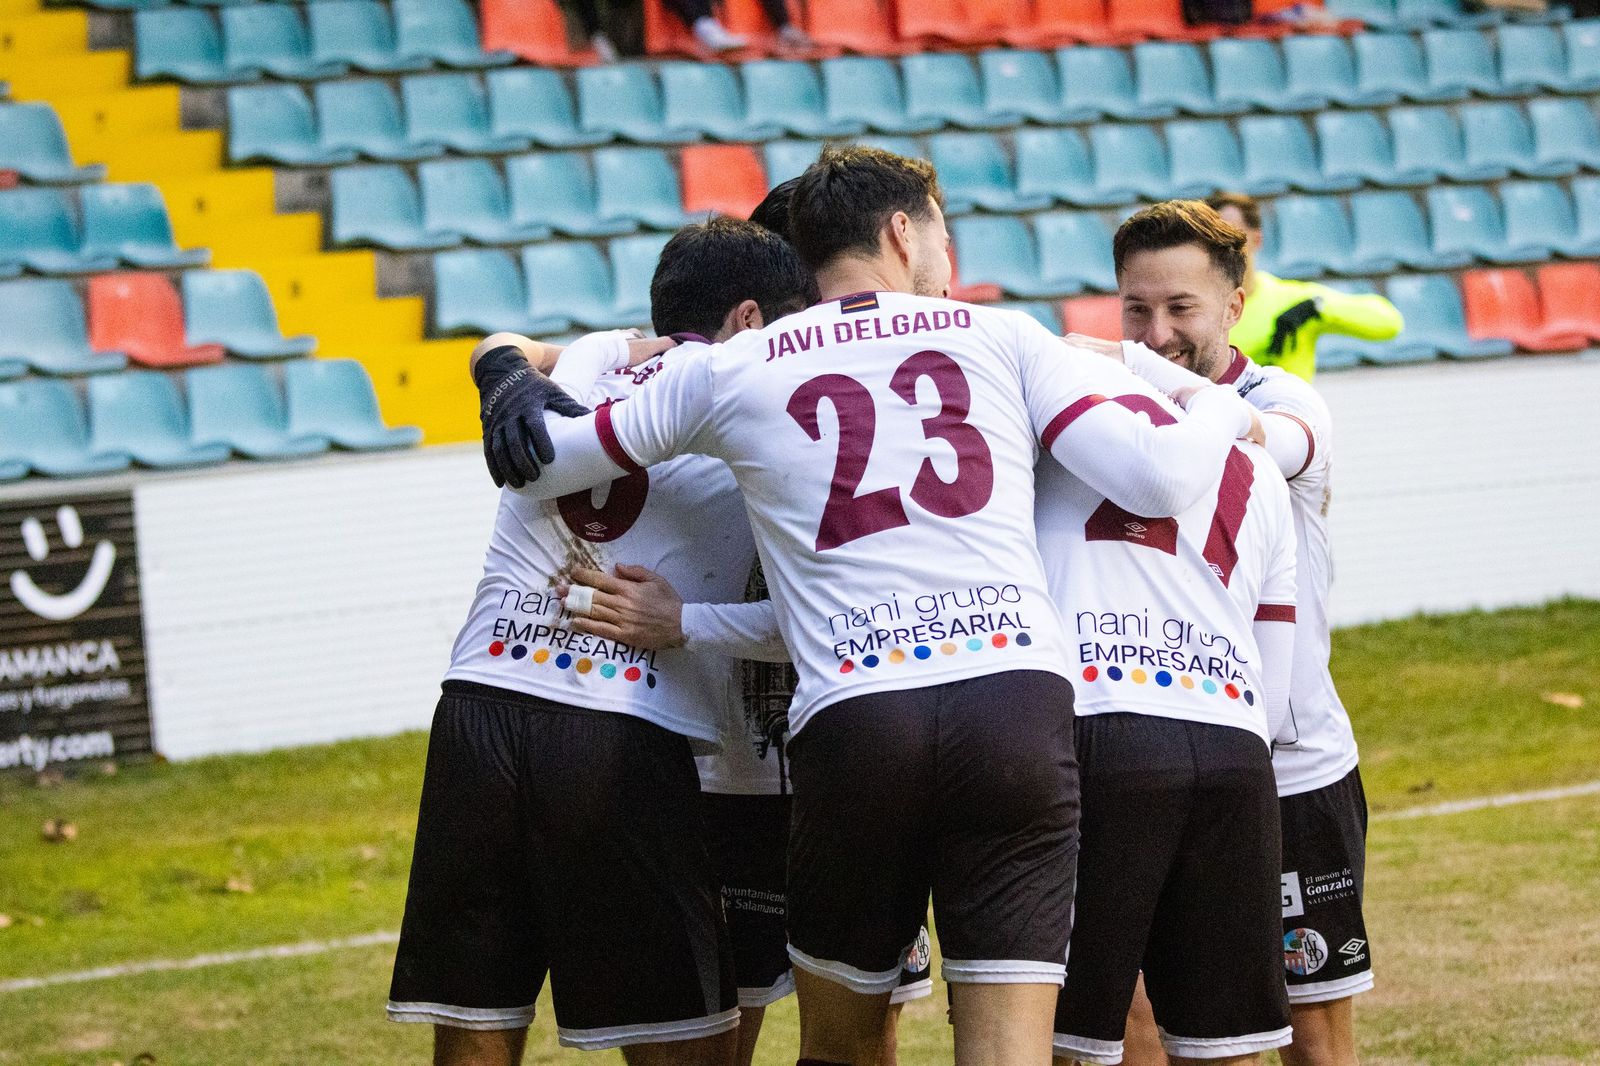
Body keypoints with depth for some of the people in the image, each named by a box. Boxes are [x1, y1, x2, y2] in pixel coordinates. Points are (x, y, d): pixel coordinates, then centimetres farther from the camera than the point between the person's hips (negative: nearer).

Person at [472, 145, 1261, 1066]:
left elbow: (537, 462, 24)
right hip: (1019, 703, 0)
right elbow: (1157, 478, 6)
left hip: (852, 716, 1)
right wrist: (1219, 409, 28)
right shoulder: (1002, 338, 14)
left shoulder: (731, 371, 15)